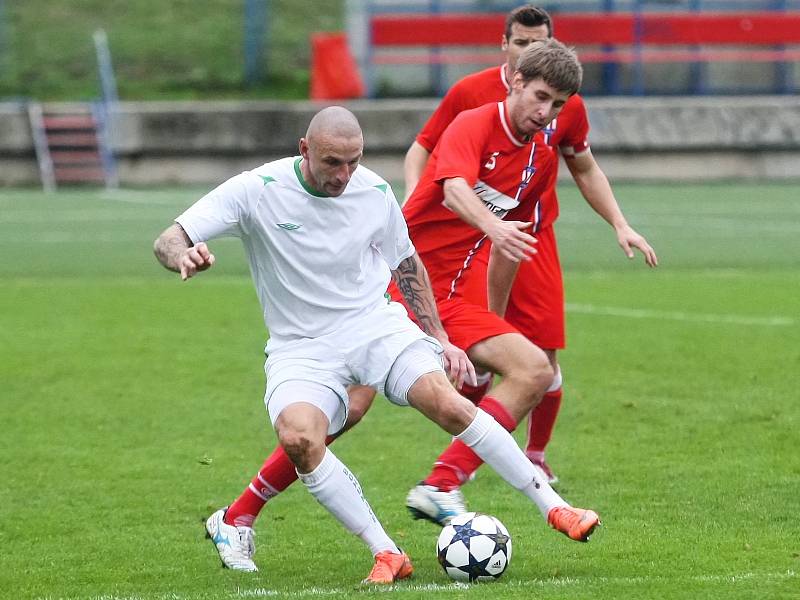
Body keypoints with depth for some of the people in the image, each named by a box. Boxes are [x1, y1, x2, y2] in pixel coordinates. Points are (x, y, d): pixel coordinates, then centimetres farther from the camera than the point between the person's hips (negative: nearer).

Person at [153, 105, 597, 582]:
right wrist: (184, 256, -40)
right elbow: (167, 241, -16)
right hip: (301, 348, -2)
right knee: (298, 437, -32)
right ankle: (387, 554, -26)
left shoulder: (375, 193, -3)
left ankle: (554, 507, -13)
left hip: (375, 324, 2)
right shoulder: (257, 190, -13)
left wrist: (440, 339, 13)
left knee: (445, 401, -24)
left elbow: (406, 264, 16)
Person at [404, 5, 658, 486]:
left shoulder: (568, 106, 3)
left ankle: (536, 457, 18)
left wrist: (620, 224, 9)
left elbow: (585, 170, 18)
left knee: (545, 359, -3)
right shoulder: (469, 93, -5)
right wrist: (412, 198, -15)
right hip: (476, 240, -2)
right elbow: (423, 149, 3)